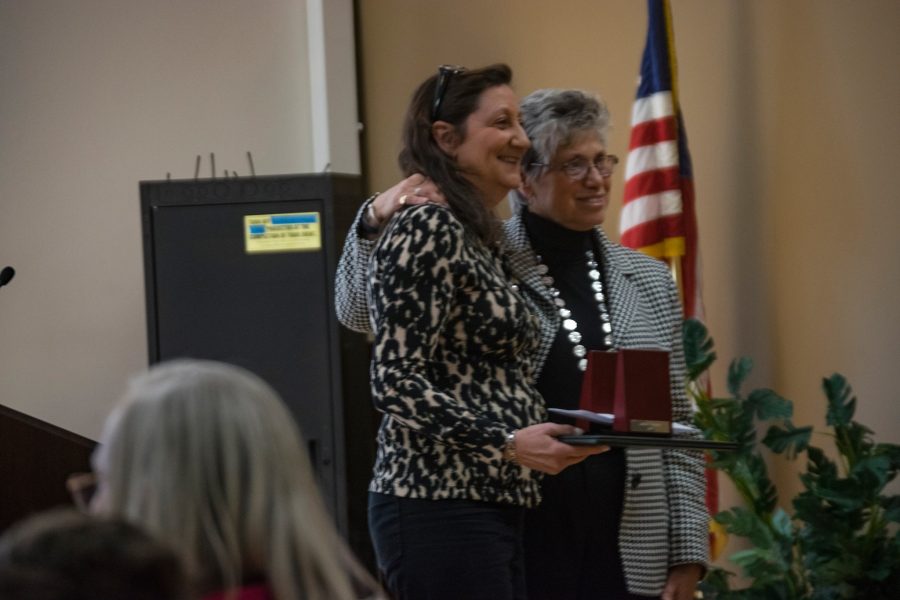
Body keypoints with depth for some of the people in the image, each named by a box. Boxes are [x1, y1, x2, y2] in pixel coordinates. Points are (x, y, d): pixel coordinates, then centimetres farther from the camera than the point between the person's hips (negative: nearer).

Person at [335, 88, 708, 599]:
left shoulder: (651, 282, 12)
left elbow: (676, 426, 13)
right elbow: (360, 311, -6)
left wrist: (688, 551, 8)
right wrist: (379, 218, -23)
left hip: (631, 556, 4)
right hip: (515, 544, -3)